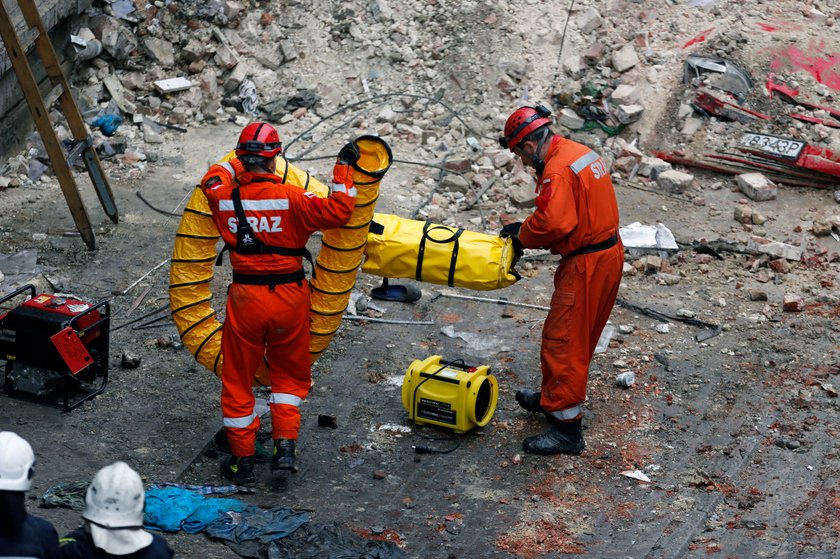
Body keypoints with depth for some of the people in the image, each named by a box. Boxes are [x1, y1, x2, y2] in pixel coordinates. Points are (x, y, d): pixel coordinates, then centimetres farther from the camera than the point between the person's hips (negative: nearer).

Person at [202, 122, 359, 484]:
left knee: (238, 379, 14)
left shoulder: (224, 197, -6)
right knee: (290, 374, 19)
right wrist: (343, 168, -9)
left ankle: (242, 460, 19)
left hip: (245, 298, 1)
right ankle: (285, 447, 6)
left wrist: (236, 160, 31)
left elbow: (210, 181, 17)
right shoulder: (290, 198, -16)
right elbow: (337, 211, -18)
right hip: (289, 297, -1)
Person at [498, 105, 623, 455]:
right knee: (577, 338, 23)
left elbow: (552, 223, -30)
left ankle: (567, 429, 1)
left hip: (586, 265, -10)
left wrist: (522, 233, -11)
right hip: (609, 254, 10)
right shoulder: (581, 152, 10)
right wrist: (526, 229, 5)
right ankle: (553, 398, 40)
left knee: (563, 342, -4)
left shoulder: (558, 169, -22)